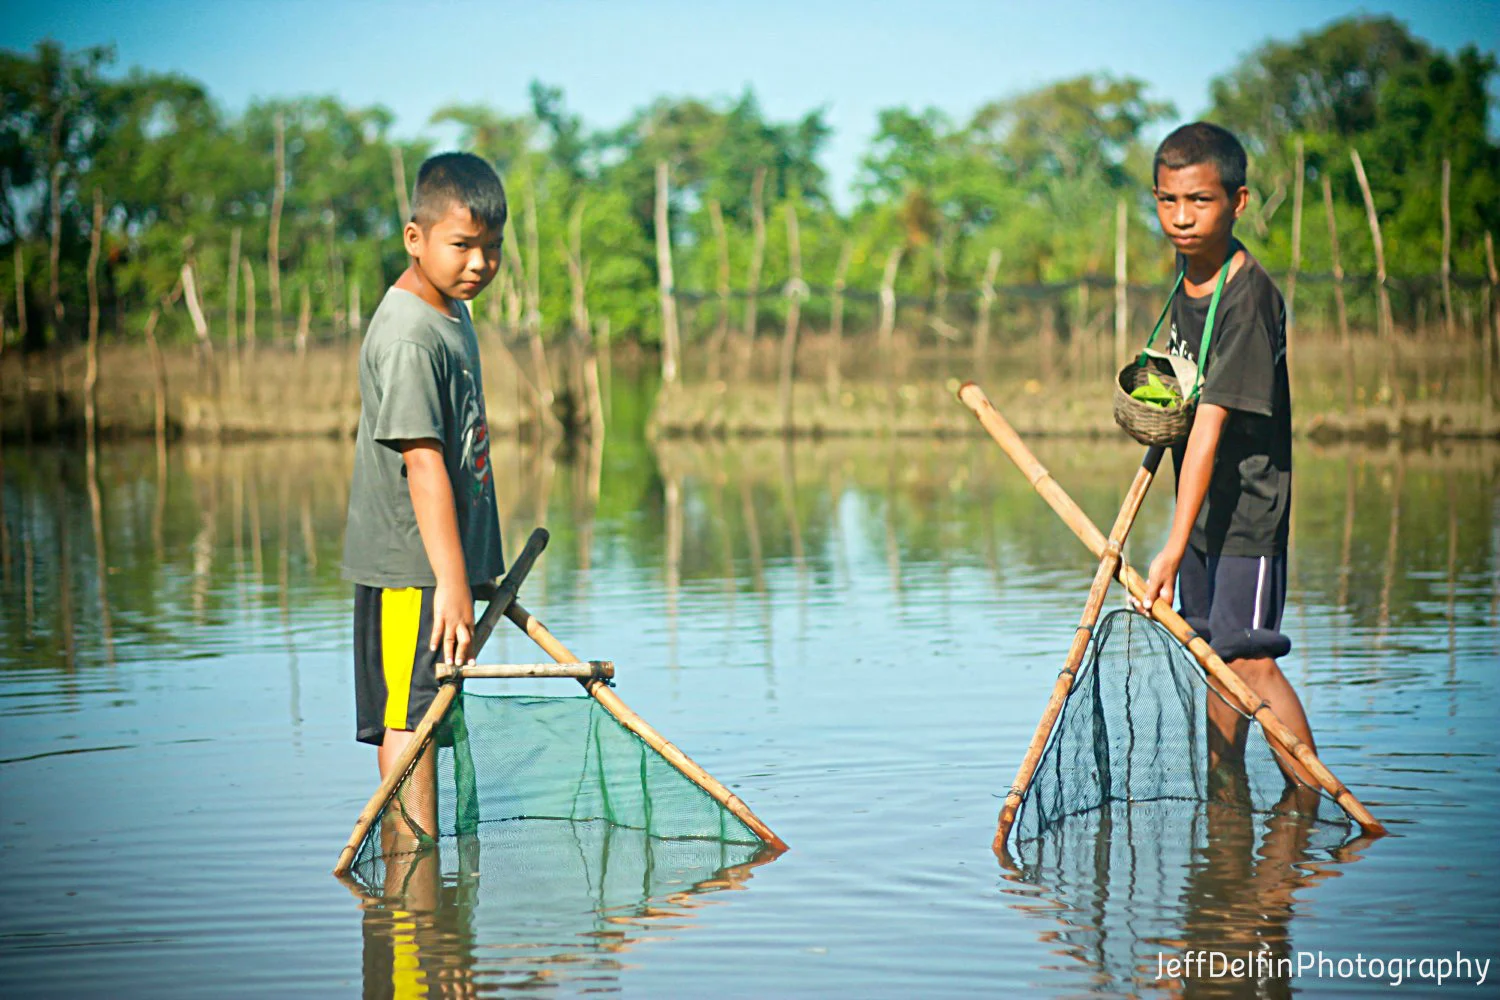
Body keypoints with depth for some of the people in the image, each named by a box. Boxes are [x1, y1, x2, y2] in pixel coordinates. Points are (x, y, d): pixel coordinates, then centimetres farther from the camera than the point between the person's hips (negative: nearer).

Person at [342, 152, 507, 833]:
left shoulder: (452, 315, 12)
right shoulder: (408, 337, -19)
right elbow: (423, 463, -24)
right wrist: (452, 583, -27)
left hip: (444, 562, 10)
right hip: (409, 570, -10)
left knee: (426, 718, 15)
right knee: (408, 720, -5)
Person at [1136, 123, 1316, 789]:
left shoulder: (1248, 297, -24)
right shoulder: (1188, 271, 3)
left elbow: (1211, 426, -29)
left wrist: (1174, 548, -31)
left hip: (1249, 502, -8)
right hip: (1203, 498, 8)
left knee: (1249, 658, -13)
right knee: (1215, 652, 14)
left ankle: (1312, 793, -6)